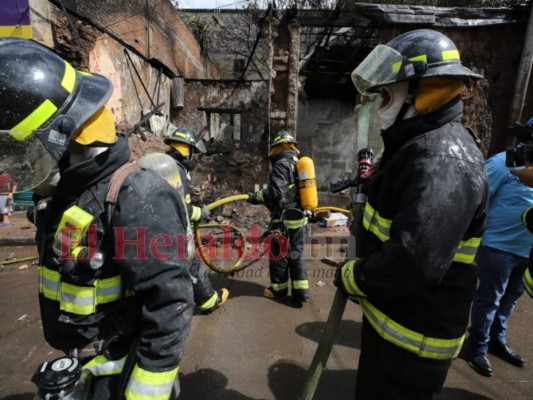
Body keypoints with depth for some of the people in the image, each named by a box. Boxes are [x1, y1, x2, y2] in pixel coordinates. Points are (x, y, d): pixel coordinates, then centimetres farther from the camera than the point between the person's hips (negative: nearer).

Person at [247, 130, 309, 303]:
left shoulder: (281, 164, -13)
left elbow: (275, 193, -23)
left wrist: (255, 196, -12)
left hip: (283, 219, -7)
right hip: (299, 217, 8)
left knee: (279, 254, 8)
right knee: (297, 253, 13)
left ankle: (279, 287, 23)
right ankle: (300, 289, 16)